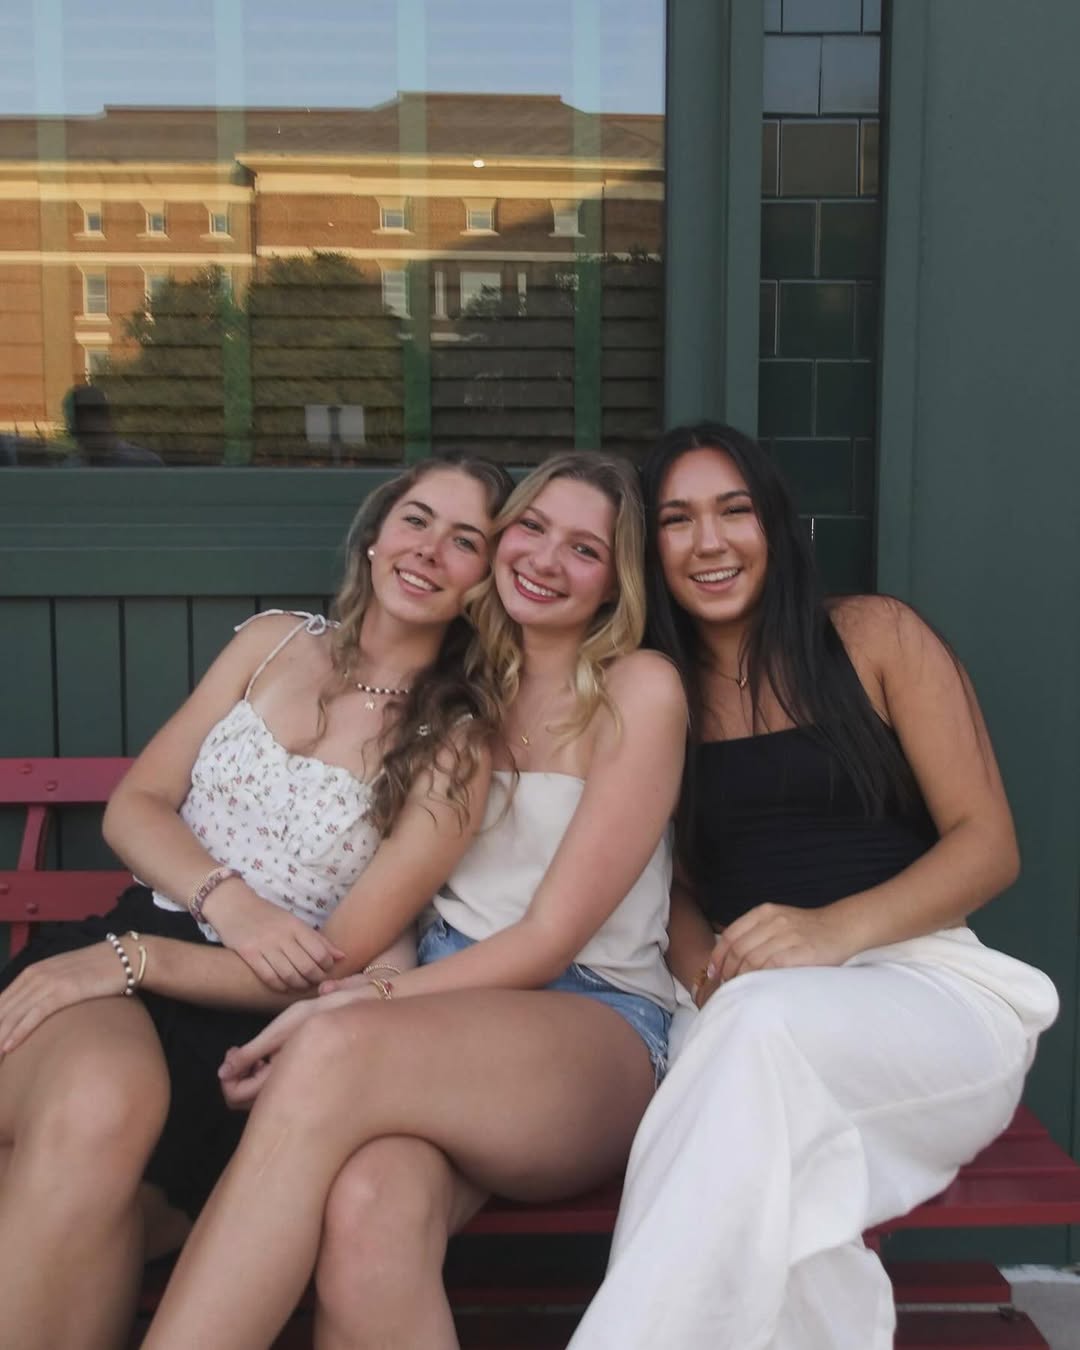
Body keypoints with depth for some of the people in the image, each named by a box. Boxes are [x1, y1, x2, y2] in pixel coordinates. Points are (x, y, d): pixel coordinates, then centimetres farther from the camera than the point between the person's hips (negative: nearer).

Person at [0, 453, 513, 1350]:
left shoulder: (458, 740, 1)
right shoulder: (276, 642, 13)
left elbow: (338, 964, -5)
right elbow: (133, 806, 10)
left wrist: (131, 960, -15)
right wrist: (230, 905, -10)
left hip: (255, 1015, -2)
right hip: (131, 951, 3)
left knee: (106, 1114, -35)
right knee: (93, 1099, -34)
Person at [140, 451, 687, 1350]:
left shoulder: (640, 690, 0)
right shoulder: (468, 683, 17)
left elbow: (552, 937, -6)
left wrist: (354, 1008, -14)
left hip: (598, 1026, -3)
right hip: (445, 1002, 3)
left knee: (338, 1053, -36)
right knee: (368, 1212, -35)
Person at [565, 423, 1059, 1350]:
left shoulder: (875, 637, 5)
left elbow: (989, 845, 1)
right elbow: (671, 882, 14)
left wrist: (835, 929, -18)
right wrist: (711, 974, -10)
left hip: (929, 981, -1)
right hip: (751, 1015, 2)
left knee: (767, 1023, -37)